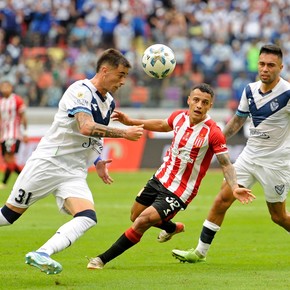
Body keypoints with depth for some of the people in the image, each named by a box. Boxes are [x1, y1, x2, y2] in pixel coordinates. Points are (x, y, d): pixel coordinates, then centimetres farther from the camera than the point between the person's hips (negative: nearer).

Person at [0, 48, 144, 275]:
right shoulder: (80, 90, -14)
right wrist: (124, 133, -25)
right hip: (47, 163, -6)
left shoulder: (109, 102, 12)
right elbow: (86, 128, -29)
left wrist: (98, 160, 10)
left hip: (74, 174, 6)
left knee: (87, 218, -20)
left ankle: (41, 255, -30)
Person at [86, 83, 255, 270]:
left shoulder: (213, 133, -22)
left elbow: (226, 163, -18)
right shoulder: (179, 116, -5)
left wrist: (235, 187, -34)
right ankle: (173, 228, 52)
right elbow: (163, 125, 18)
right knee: (136, 217, 24)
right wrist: (131, 122, 18)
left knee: (142, 222, -18)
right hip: (160, 179, 7)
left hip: (179, 192, -7)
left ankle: (103, 259, -5)